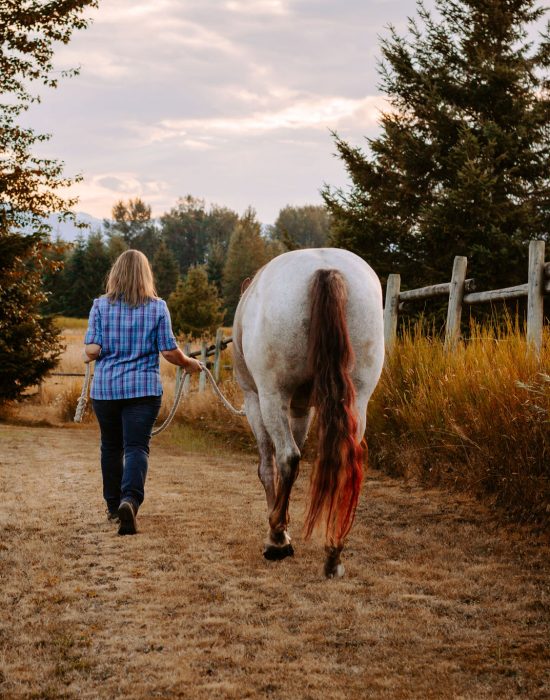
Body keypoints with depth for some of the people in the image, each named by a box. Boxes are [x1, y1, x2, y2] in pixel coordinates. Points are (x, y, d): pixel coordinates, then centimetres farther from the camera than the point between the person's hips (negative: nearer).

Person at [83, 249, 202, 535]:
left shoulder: (101, 306, -2)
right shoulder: (158, 307, -3)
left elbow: (92, 350, -6)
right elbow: (169, 351, -3)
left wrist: (87, 355, 17)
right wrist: (189, 363, 16)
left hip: (106, 388, 1)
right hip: (144, 388, -1)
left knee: (111, 446, 16)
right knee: (136, 447, -4)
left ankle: (114, 506, 27)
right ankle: (130, 499, -27)